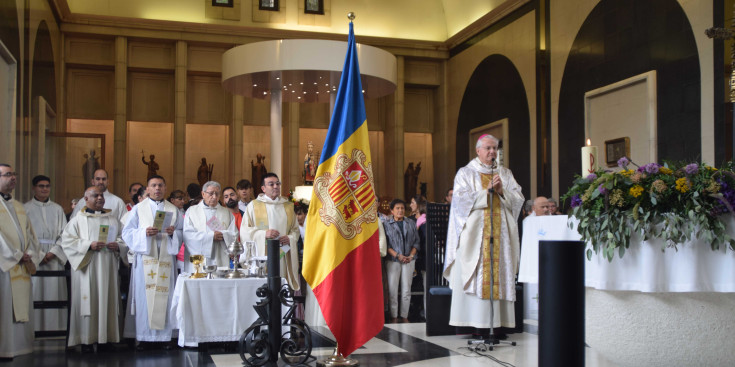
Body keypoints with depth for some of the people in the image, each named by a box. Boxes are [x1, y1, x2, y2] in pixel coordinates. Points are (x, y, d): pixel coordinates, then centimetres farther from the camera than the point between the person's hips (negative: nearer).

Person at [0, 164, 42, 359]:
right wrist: (16, 256, -10)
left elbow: (29, 234, 15)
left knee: (19, 311, 6)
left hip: (21, 269, 7)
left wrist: (30, 255, -1)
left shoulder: (18, 206, 19)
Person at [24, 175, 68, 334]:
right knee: (34, 294, -6)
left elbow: (64, 234, 7)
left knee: (54, 293, -1)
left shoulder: (57, 209, 13)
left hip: (54, 259, 2)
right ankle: (35, 328, -2)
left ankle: (54, 327, 2)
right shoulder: (25, 209, 6)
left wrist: (53, 252, -8)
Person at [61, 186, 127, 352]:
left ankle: (105, 338, 5)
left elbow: (124, 237, 14)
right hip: (87, 267, -3)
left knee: (107, 300, 0)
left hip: (107, 267, 3)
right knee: (88, 300, -5)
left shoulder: (112, 219, 16)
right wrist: (88, 245, -14)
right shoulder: (78, 220, 6)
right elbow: (67, 240, -3)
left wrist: (118, 245, -7)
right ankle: (87, 340, -2)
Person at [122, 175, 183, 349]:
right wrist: (144, 233, -14)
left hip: (166, 258, 1)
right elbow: (127, 232, 2)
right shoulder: (138, 209, 10)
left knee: (165, 295, -1)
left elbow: (182, 233, 11)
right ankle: (145, 337, 2)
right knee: (144, 296, -4)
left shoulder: (173, 210, 14)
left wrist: (173, 232, -11)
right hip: (145, 258, -1)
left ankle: (164, 336, 5)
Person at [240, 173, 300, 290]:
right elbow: (244, 231, 0)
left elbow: (295, 229, 17)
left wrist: (290, 238, -5)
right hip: (262, 256, -3)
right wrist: (264, 233, -14)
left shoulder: (288, 206, 17)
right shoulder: (254, 206, 7)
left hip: (283, 256, 3)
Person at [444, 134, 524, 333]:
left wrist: (502, 191, -8)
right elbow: (462, 199, -8)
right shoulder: (466, 173, 6)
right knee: (474, 277, -8)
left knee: (500, 275, -1)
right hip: (474, 234, -3)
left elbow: (518, 199, 9)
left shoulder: (505, 174, 18)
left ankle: (498, 321, 1)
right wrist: (487, 190, -12)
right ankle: (471, 321, -7)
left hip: (500, 235, 4)